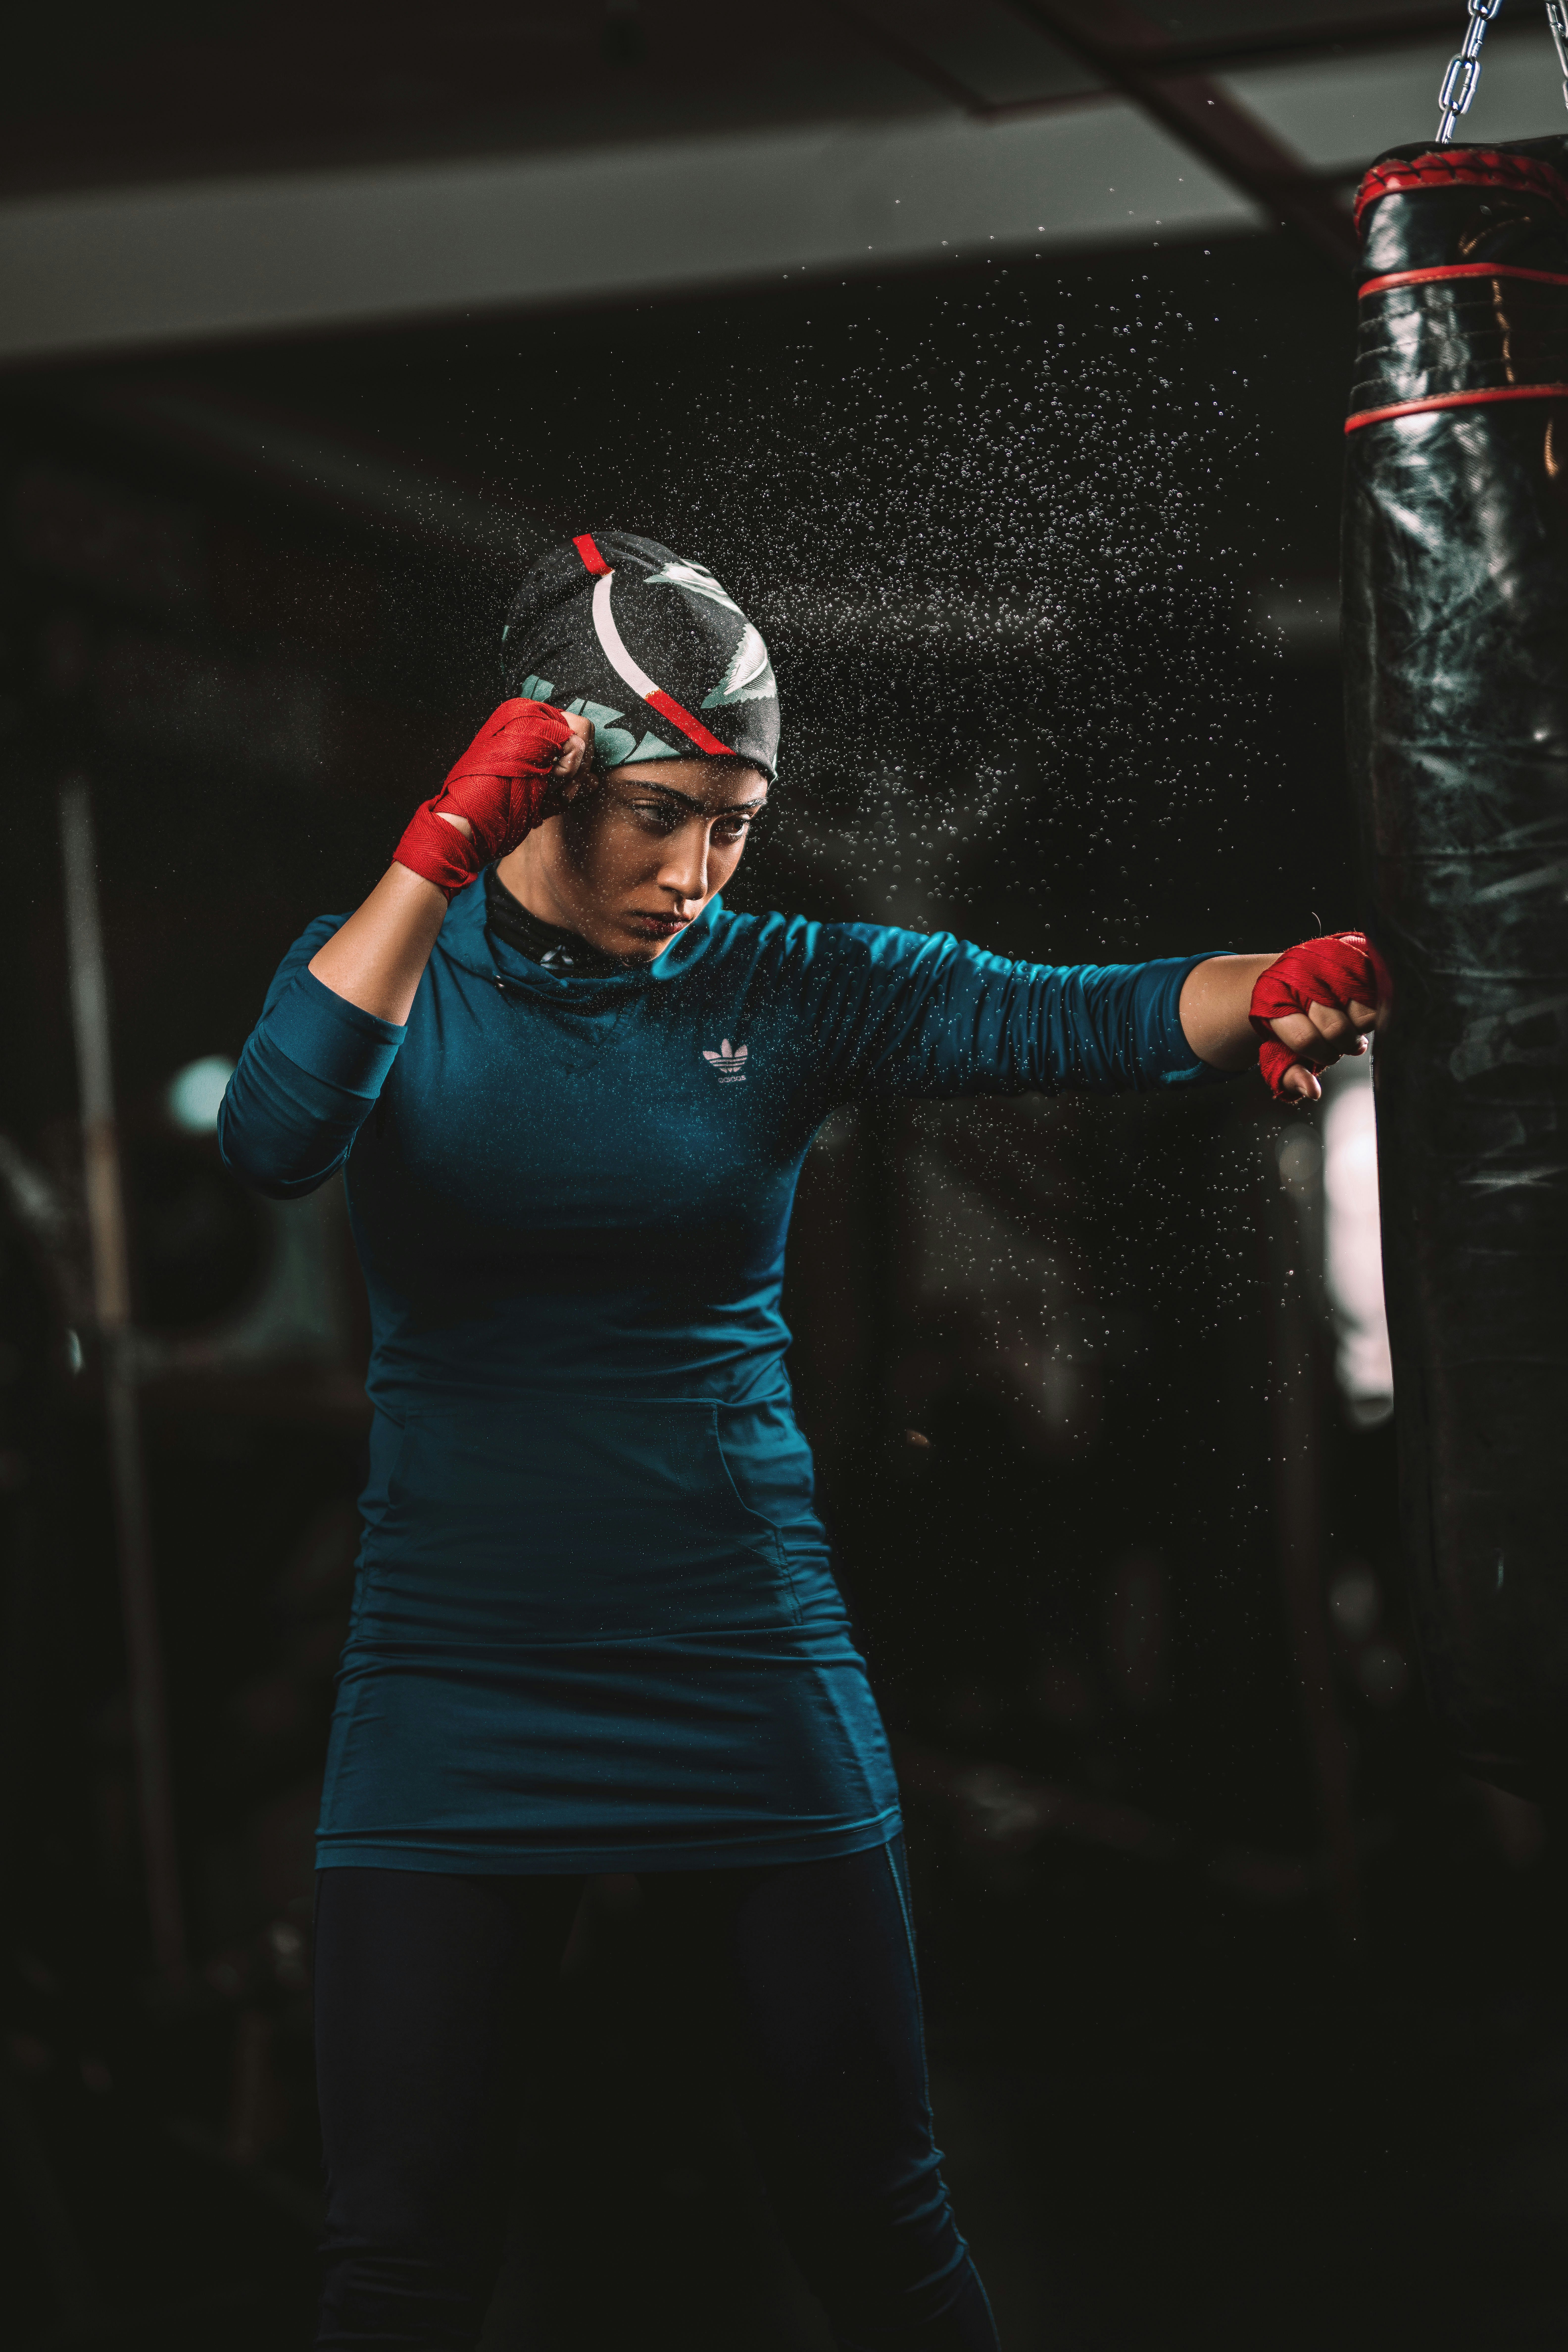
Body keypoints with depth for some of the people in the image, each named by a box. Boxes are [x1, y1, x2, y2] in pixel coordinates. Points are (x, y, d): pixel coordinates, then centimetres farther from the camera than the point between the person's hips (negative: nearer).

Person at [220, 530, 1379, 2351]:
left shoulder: (786, 991, 0)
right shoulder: (393, 970, 0)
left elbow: (1067, 1020, -14)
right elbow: (274, 1140, -20)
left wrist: (1275, 990, -34)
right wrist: (441, 853, -25)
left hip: (744, 1673, 1)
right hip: (457, 1680, 0)